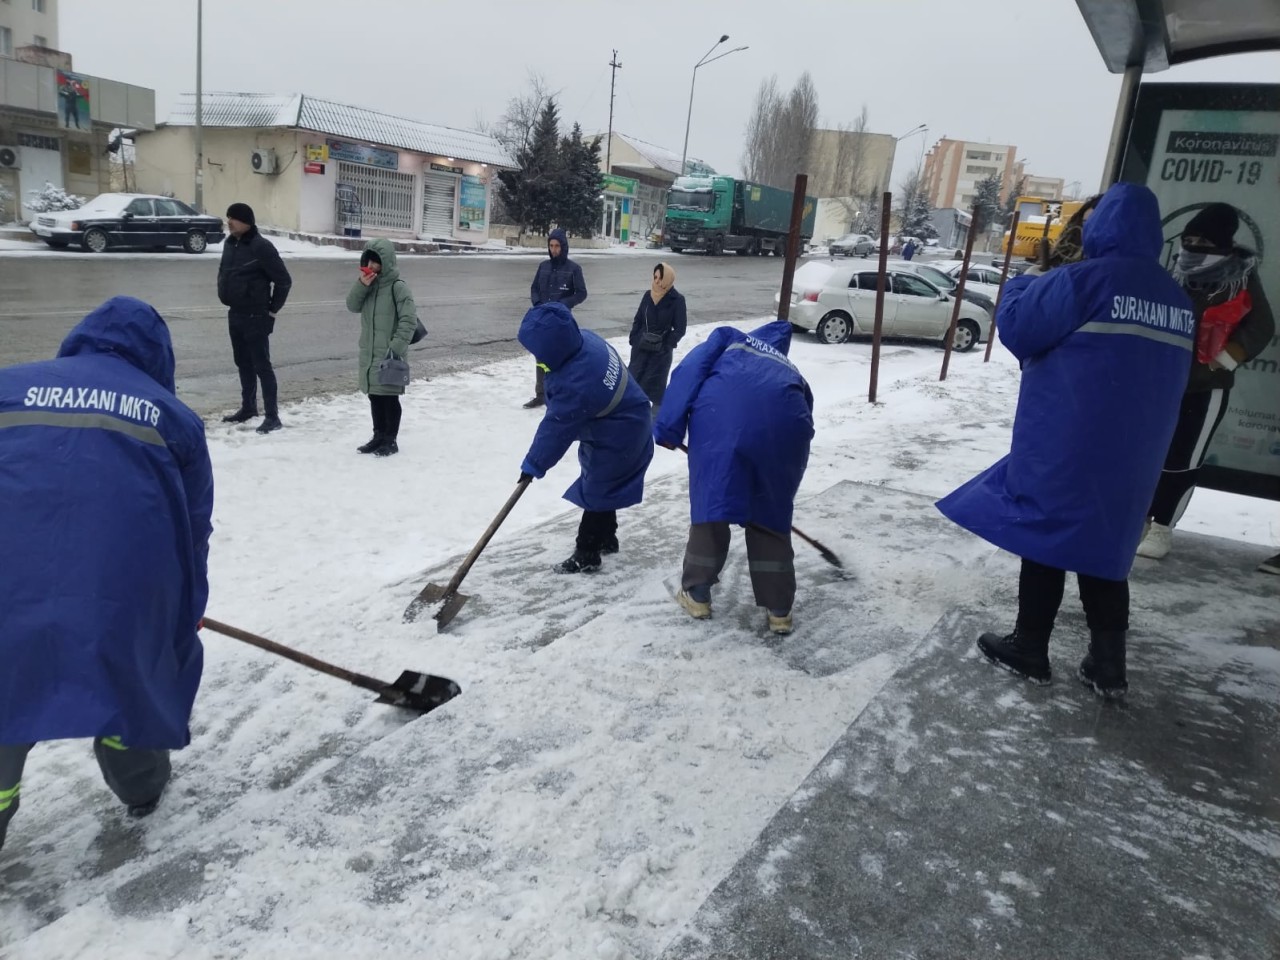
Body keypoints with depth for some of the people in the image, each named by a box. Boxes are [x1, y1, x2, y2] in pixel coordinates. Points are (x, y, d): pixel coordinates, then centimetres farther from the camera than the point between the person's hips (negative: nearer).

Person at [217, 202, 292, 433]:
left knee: (261, 365, -8)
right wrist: (227, 297, 18)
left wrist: (273, 309, -10)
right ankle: (248, 407, 29)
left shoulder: (261, 246, -16)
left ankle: (272, 416, -5)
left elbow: (284, 280, -16)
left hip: (256, 316, -8)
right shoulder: (229, 243, 8)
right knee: (243, 363, 16)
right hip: (235, 314, 8)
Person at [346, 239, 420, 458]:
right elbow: (353, 306, 4)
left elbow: (409, 320, -17)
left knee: (390, 397, 1)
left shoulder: (398, 287, -14)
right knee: (374, 396, 15)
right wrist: (361, 285, -11)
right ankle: (379, 436, 26)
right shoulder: (368, 284, 9)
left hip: (389, 355, -7)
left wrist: (396, 348, -21)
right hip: (368, 353, 7)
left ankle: (391, 440, 11)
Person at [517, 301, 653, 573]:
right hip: (624, 426, 10)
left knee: (596, 493, 2)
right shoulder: (585, 340, -11)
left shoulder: (576, 384, -38)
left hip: (617, 439, -10)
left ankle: (586, 556, 14)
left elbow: (557, 428, -29)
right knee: (601, 487, 23)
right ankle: (606, 538, 39)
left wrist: (533, 465, -18)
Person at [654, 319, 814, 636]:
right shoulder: (792, 374, 41)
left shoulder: (729, 338, 34)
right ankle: (778, 610, 26)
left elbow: (690, 370, 12)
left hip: (723, 413, -2)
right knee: (772, 514, 18)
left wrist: (669, 427, 8)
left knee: (710, 501, 13)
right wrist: (774, 486, 53)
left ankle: (696, 595, 27)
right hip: (783, 423, 3)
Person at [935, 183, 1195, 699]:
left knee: (1046, 537, 7)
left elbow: (1016, 326, -11)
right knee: (1104, 546, 16)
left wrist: (1021, 284, 8)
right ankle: (1108, 662, 18)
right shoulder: (1178, 302, 9)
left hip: (1064, 447, -6)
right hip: (1132, 455, 6)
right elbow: (1166, 375, 19)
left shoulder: (1085, 279, -14)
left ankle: (1029, 649, 17)